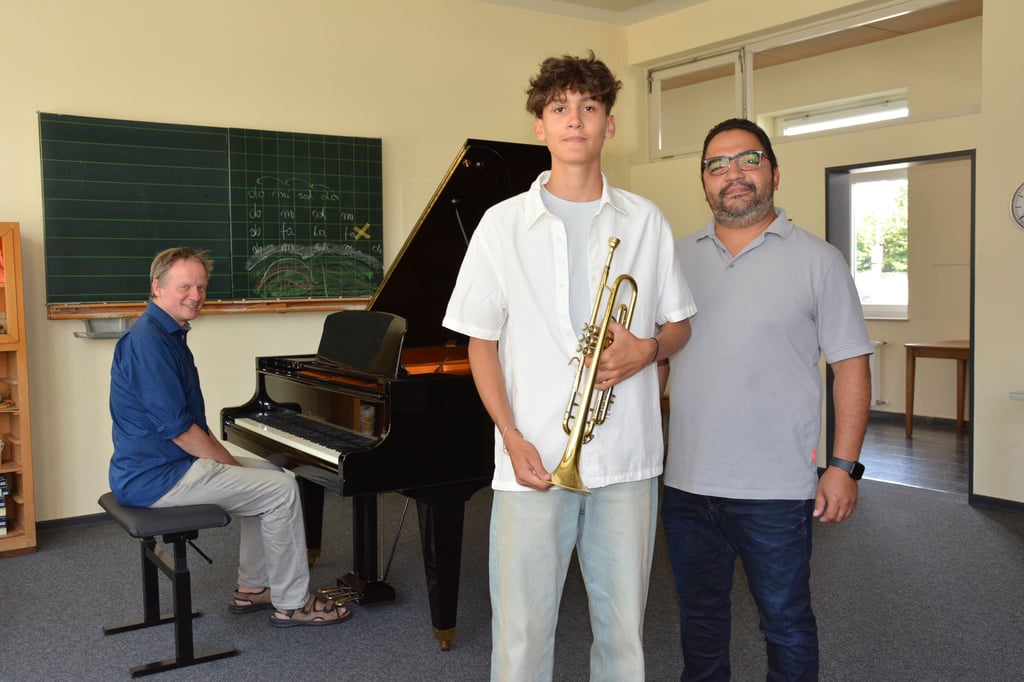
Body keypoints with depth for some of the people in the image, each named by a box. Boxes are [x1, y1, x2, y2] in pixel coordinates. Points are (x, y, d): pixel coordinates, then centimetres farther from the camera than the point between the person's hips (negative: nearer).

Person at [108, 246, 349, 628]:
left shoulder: (169, 334, 12)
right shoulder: (148, 341, -20)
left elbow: (192, 420, 16)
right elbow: (176, 426, -23)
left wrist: (227, 460, 5)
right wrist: (230, 463, -13)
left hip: (160, 464, 11)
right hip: (156, 477, -11)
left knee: (269, 474, 19)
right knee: (282, 491, -11)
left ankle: (252, 588, 22)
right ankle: (291, 604, 1)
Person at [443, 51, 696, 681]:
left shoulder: (645, 222, 7)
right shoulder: (503, 224, 2)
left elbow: (680, 325, 14)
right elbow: (481, 341, 3)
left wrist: (648, 348, -10)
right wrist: (511, 434, -8)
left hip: (628, 461, 2)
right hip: (534, 461, -1)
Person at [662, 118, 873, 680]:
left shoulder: (817, 260, -3)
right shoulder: (678, 258, 8)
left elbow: (851, 366, -5)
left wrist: (843, 466, -11)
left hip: (775, 488, -3)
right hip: (686, 482, 4)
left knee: (785, 623, 10)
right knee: (699, 616, 19)